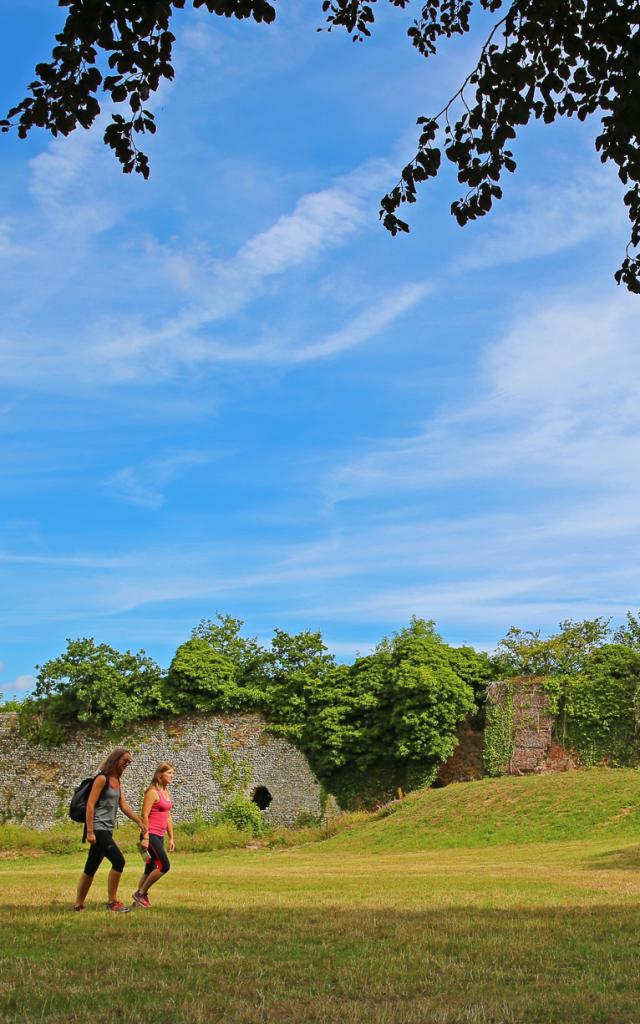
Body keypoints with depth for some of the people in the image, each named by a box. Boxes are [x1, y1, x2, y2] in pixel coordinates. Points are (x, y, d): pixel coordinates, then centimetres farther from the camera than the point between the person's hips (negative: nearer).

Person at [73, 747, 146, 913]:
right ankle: (112, 902, -5)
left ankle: (78, 904, 22)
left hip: (107, 830, 9)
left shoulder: (117, 781, 15)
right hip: (98, 828, -9)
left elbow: (124, 806, 17)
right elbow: (90, 804, -15)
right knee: (118, 861, -15)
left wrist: (140, 822, 12)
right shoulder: (102, 778, -11)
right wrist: (89, 831, -20)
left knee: (91, 868, 14)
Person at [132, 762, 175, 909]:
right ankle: (141, 893, -1)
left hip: (159, 836, 9)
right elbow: (144, 815, -16)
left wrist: (171, 838, 18)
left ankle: (140, 898, 19)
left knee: (150, 869, 11)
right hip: (151, 835, -9)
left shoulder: (166, 792, 15)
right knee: (164, 865, -13)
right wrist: (145, 837, -21)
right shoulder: (152, 792, -12)